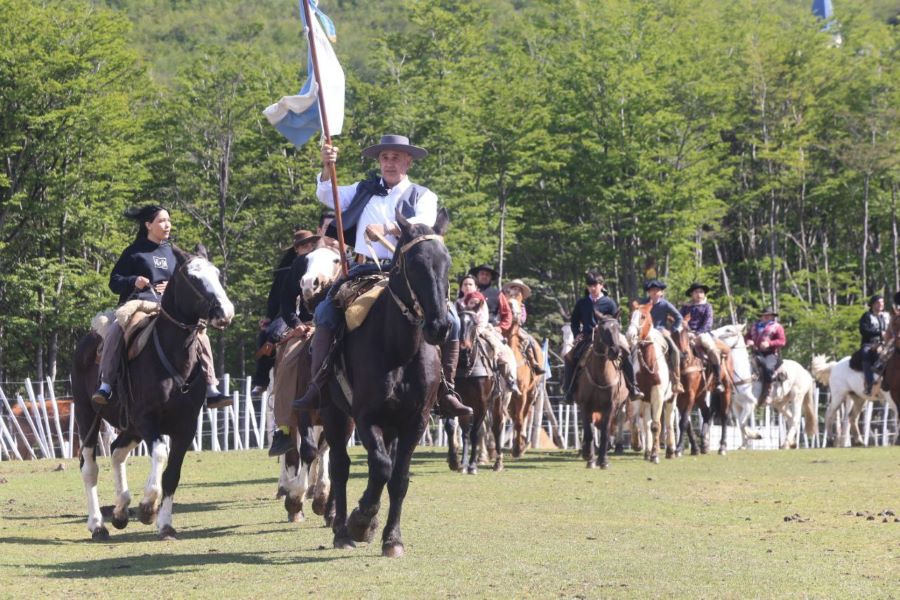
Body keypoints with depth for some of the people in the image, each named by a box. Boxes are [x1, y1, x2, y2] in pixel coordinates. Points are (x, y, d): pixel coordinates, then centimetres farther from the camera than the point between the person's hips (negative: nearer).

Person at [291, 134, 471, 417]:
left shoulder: (422, 196, 11)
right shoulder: (364, 190, 20)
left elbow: (423, 223, -10)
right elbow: (327, 196, 11)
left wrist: (387, 229, -27)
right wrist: (327, 168, -9)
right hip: (364, 272, 1)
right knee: (325, 314, -19)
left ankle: (445, 391, -8)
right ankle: (318, 386, -14)